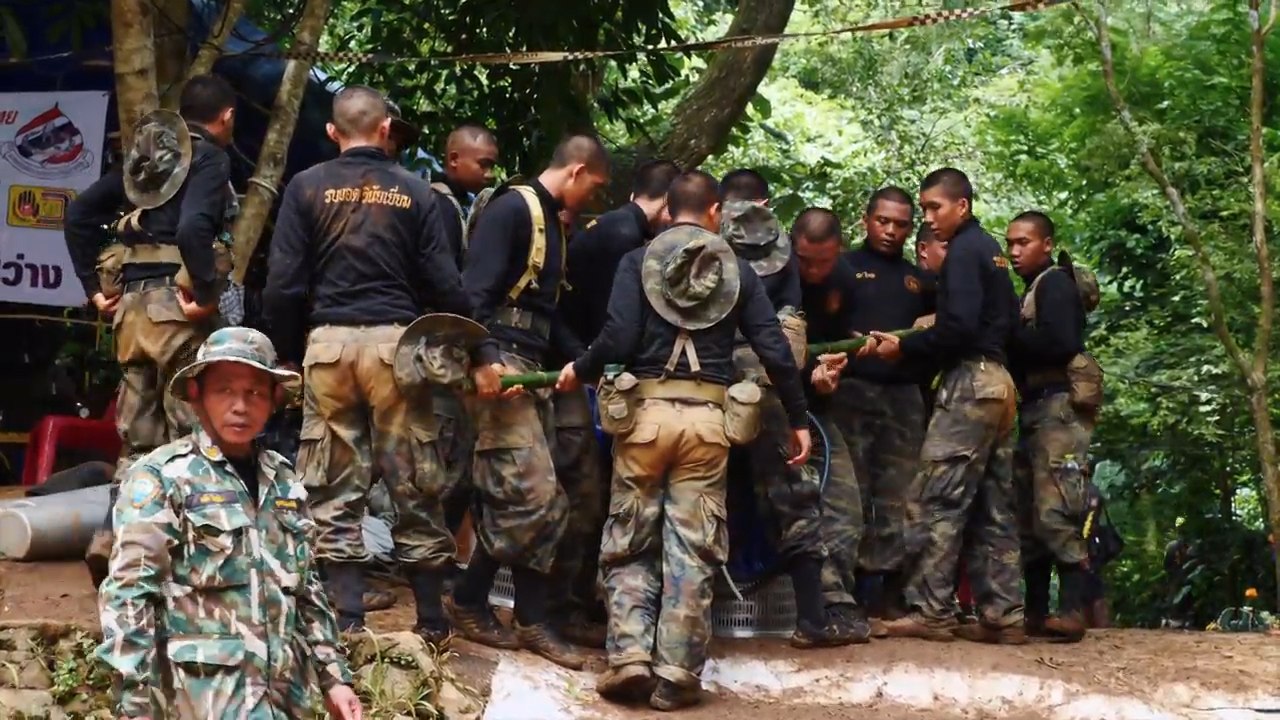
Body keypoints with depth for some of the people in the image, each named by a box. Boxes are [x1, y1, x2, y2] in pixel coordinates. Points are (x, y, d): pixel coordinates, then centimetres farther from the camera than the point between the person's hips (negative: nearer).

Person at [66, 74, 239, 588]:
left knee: (138, 436, 14)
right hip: (177, 302, -7)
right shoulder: (210, 159, -6)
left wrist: (93, 285, 13)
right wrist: (206, 292, -16)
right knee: (187, 436, 0)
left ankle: (113, 542, 6)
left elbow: (79, 213, 14)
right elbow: (194, 226, -25)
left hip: (132, 301, 7)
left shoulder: (146, 156, 16)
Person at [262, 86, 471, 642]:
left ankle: (346, 621, 4)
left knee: (335, 493, 5)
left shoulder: (306, 188, 3)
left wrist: (288, 352, 7)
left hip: (328, 341, 0)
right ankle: (431, 620, 12)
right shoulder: (413, 191, 3)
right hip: (395, 340, 0)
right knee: (415, 488, 6)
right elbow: (444, 285, -1)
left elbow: (283, 284, -3)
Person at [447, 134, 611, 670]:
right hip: (499, 365, -10)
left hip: (532, 368, 10)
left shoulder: (552, 223, 21)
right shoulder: (513, 209, -8)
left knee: (548, 502, 6)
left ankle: (532, 620, 10)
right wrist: (483, 358, -27)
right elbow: (476, 289, -18)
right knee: (531, 494, -13)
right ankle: (467, 601, 0)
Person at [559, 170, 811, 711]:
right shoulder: (737, 270, 7)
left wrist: (579, 371, 9)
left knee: (629, 543, 11)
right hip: (707, 417, 1)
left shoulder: (638, 261, 2)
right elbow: (775, 350, 3)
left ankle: (629, 658, -1)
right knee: (693, 549, 5)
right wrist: (798, 420, 11)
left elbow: (619, 338, -10)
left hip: (646, 410, -1)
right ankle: (676, 675, 3)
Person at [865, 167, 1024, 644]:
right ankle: (1002, 616, 7)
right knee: (994, 508, 8)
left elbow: (960, 326, -18)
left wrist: (904, 348, -8)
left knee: (940, 501, -9)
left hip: (968, 381, -10)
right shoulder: (992, 250, 20)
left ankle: (930, 611, -10)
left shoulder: (963, 250, -8)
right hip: (999, 381, 10)